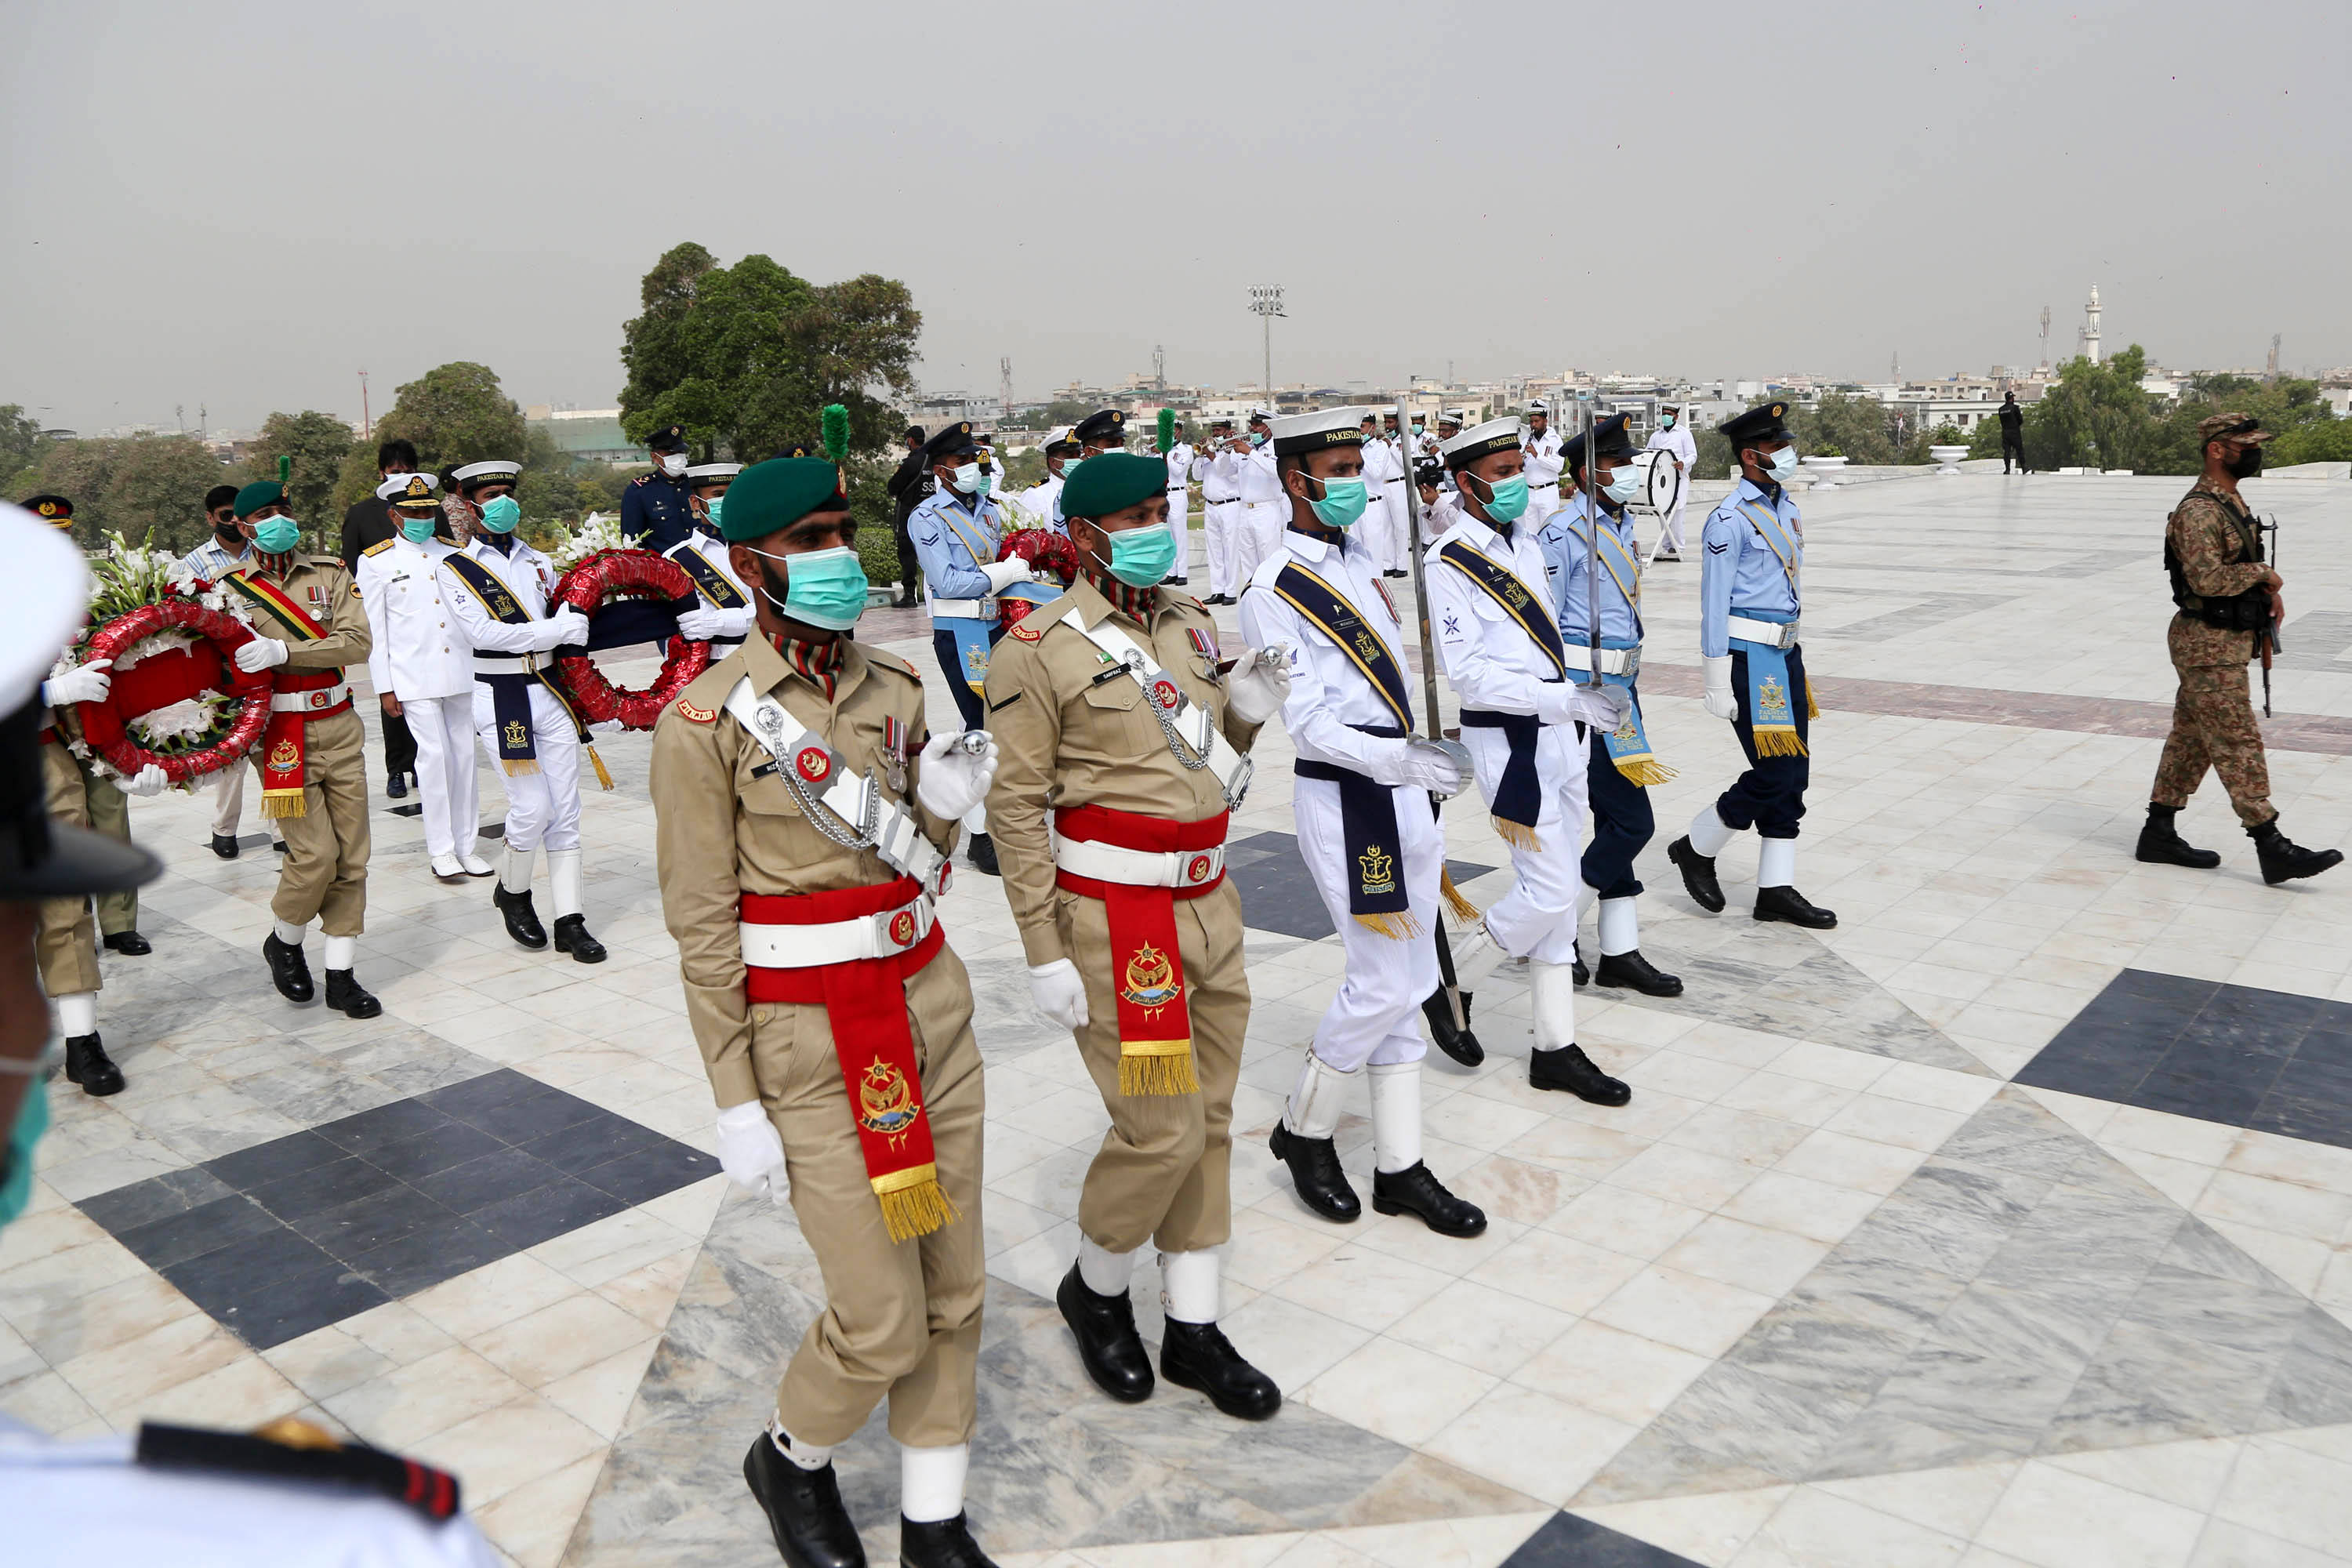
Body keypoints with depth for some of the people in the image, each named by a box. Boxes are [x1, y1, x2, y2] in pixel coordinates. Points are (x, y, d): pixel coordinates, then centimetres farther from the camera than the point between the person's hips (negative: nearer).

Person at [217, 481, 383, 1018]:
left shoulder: (330, 574, 6)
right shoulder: (230, 587, 1)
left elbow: (358, 643, -8)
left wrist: (283, 651, -20)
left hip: (340, 727, 3)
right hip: (282, 734, -3)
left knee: (351, 857, 3)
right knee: (315, 855, -10)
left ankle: (341, 975, 13)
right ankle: (284, 943, 19)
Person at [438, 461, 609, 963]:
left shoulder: (539, 562, 14)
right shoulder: (455, 568, -2)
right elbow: (484, 632, -15)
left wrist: (576, 619, 2)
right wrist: (556, 629, -20)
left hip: (551, 693, 5)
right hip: (501, 698, -5)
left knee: (565, 810, 4)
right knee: (532, 806, -8)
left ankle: (570, 921, 10)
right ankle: (511, 892, 20)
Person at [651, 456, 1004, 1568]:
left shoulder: (895, 689, 5)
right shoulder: (707, 720, -12)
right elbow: (700, 926, -10)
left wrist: (942, 805, -9)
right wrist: (737, 1105, -9)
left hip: (932, 1006, 6)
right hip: (811, 1046, -5)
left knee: (953, 1292, 12)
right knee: (882, 1320, 0)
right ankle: (789, 1460, 33)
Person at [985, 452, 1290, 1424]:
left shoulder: (1190, 623, 9)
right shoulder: (1040, 650, -11)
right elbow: (1016, 805, -13)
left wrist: (1245, 713, -4)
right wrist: (1043, 954, -15)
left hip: (1210, 901, 7)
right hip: (1115, 915, -7)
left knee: (1209, 1119, 12)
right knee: (1162, 1129, -5)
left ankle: (1194, 1328, 27)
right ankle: (1095, 1288, 24)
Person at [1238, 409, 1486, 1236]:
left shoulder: (1361, 562, 13)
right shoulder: (1274, 592, -12)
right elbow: (1306, 722, -19)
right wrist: (1399, 760, -30)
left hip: (1405, 791, 8)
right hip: (1345, 799, -8)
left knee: (1405, 984, 12)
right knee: (1385, 983, -5)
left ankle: (1400, 1167, 23)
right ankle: (1303, 1131, 19)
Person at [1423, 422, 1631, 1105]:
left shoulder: (1525, 541, 11)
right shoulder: (1448, 561, -14)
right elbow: (1467, 673, -19)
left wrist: (1582, 703, 18)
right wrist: (1566, 698, -25)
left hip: (1558, 732, 8)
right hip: (1507, 739, -8)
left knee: (1557, 896, 11)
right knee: (1550, 891, -9)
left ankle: (1556, 1048, 20)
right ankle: (1449, 983, 15)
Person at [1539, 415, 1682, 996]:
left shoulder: (1622, 524, 14)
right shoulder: (1562, 533, -14)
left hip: (1618, 689, 9)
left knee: (1614, 820, 11)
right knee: (1631, 821, -8)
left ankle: (1619, 952, 18)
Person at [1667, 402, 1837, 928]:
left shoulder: (1786, 508, 13)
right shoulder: (1730, 519, -14)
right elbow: (1714, 603, -15)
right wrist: (1719, 684, -16)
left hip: (1786, 652, 9)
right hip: (1749, 657, -9)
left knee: (1793, 771, 8)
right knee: (1774, 771, -8)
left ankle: (1776, 889, 15)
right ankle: (1696, 849, 14)